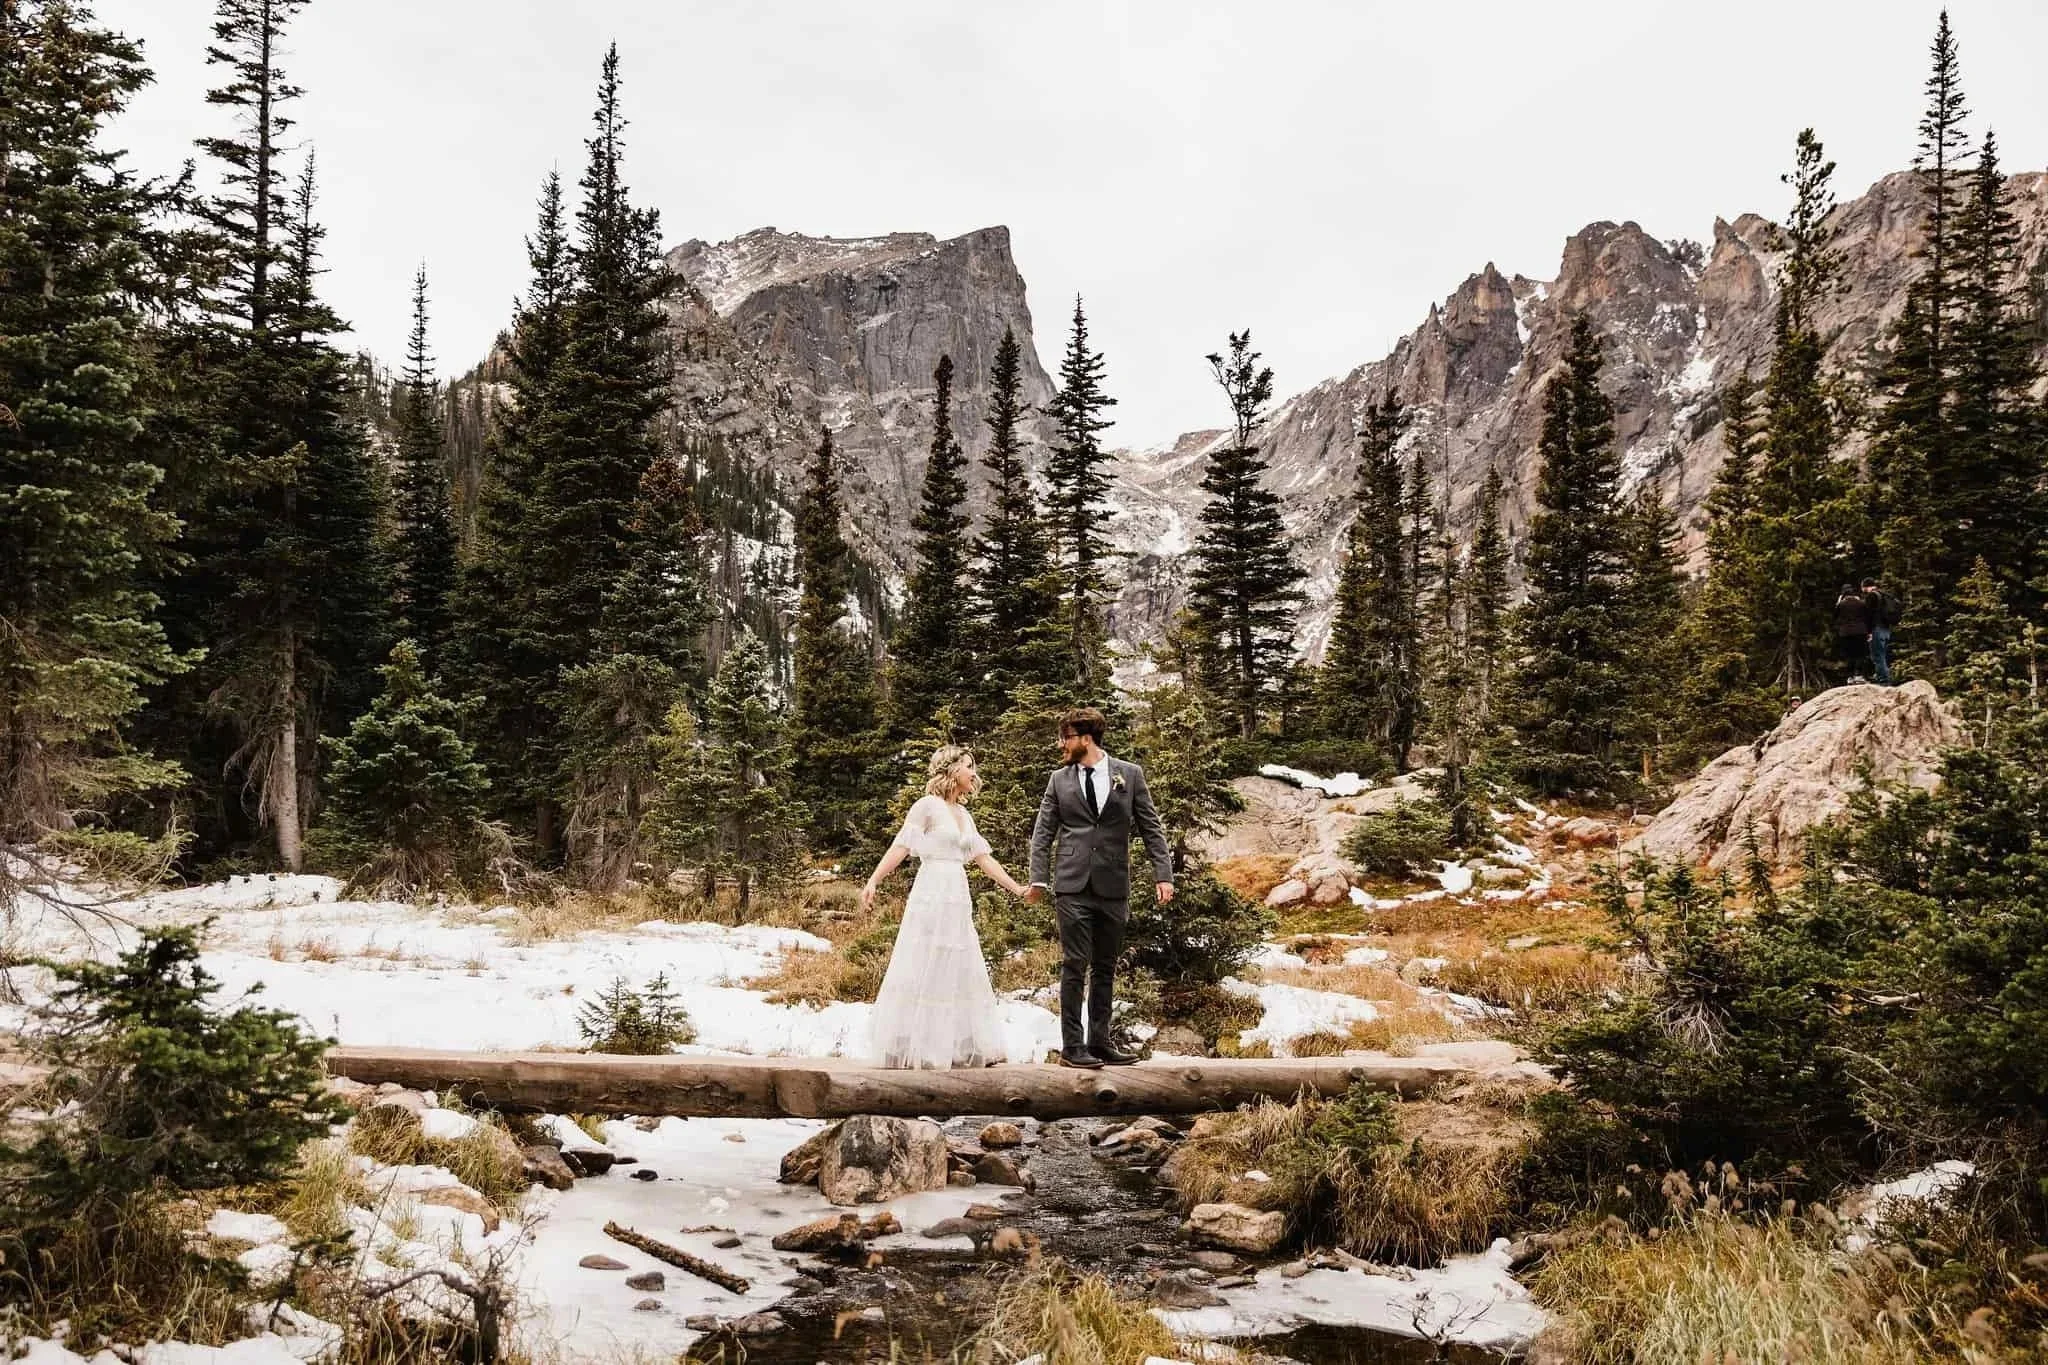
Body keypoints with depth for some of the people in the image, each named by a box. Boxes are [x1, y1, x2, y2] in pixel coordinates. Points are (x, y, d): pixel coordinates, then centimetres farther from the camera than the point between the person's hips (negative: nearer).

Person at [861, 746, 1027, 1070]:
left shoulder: (964, 814, 17)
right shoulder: (928, 806, -5)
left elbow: (983, 858, 17)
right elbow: (900, 847, -11)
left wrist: (1016, 888, 14)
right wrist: (873, 882, -20)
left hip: (958, 900, 8)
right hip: (932, 897, -8)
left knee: (960, 974, 8)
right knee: (925, 972, -4)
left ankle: (960, 1048, 13)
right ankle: (915, 1050, 1)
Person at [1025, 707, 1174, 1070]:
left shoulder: (1130, 775, 5)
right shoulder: (1059, 779, 8)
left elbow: (1151, 828, 5)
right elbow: (1043, 832, 8)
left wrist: (1163, 874, -4)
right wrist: (1038, 878, -2)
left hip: (1113, 886, 1)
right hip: (1073, 886, -1)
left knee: (1105, 969, 8)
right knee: (1075, 965, -4)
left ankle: (1098, 1043, 16)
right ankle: (1072, 1045, 1)